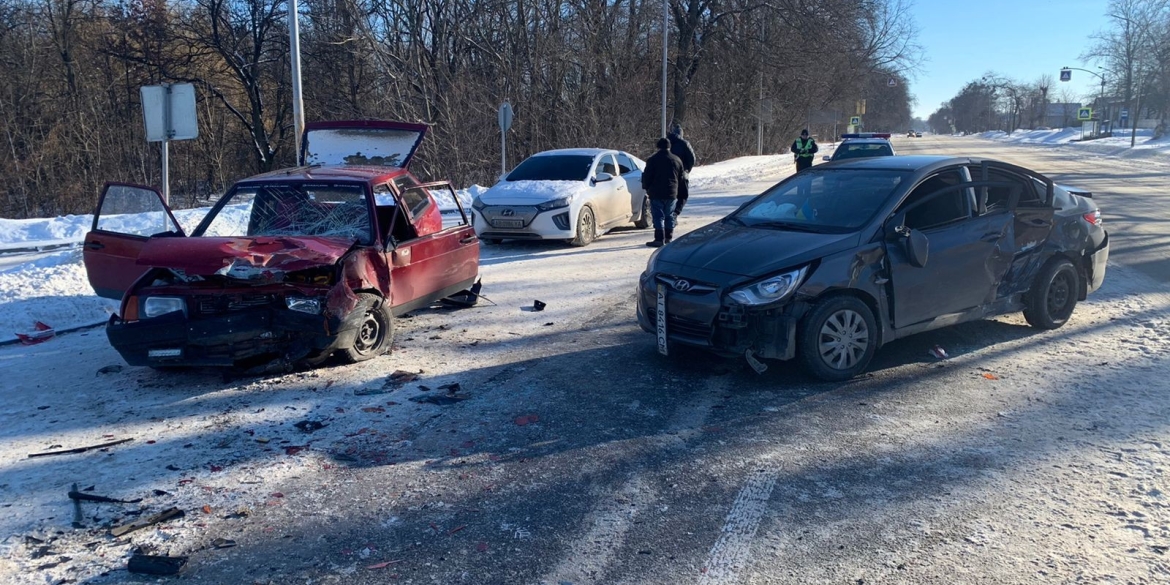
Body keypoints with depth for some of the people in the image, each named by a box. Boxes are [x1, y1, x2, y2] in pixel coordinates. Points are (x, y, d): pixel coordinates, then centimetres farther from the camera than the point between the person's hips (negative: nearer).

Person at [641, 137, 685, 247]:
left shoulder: (652, 160, -8)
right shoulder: (677, 160, 8)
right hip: (672, 193, 5)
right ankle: (669, 237, 19)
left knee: (658, 216, -3)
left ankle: (659, 239, -8)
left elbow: (647, 176, -7)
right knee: (669, 215, 15)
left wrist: (646, 188, 9)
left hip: (656, 193, -5)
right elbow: (681, 177, 15)